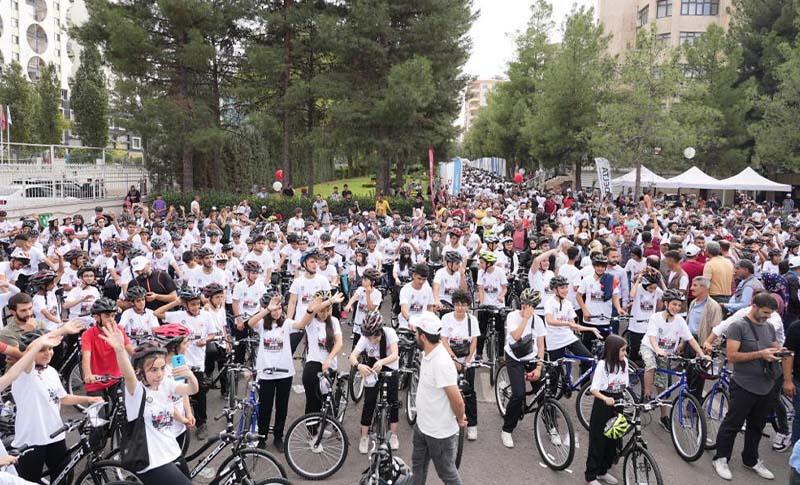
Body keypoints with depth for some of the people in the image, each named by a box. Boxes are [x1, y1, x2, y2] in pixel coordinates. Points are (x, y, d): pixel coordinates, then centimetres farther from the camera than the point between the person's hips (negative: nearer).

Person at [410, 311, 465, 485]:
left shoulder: (442, 363, -32)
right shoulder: (427, 353, -3)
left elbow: (457, 400, -28)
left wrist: (460, 419, -12)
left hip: (440, 433, -9)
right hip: (422, 425, 9)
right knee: (418, 465, 26)